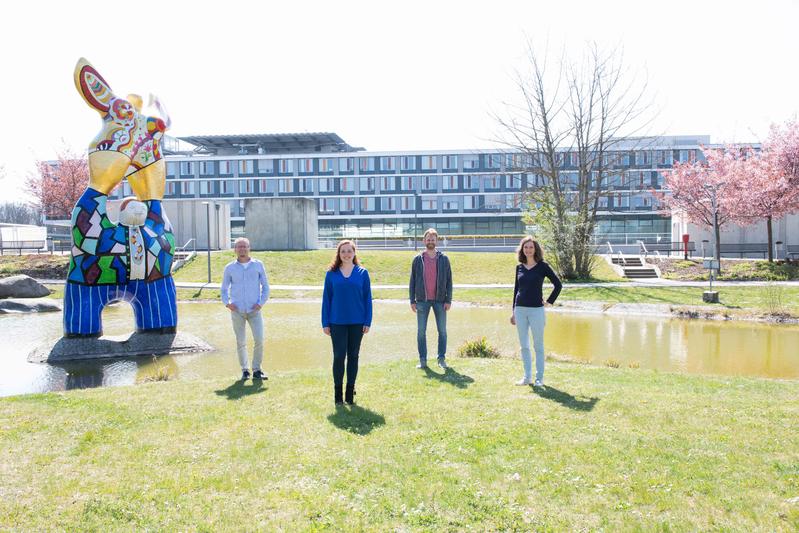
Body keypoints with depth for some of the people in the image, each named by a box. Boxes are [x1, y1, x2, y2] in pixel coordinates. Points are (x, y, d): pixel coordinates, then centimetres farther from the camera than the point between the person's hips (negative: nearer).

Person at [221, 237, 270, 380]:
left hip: (254, 311, 0)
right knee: (241, 342, 2)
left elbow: (265, 287, 11)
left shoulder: (258, 265, 6)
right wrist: (227, 303, -2)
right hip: (237, 311, 0)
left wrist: (261, 303, -2)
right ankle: (244, 370, 15)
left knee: (259, 340, -9)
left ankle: (257, 370, 4)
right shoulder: (230, 268, 7)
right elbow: (224, 289, 15)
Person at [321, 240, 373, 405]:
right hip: (337, 323, 0)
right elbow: (326, 298, 3)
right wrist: (325, 323, 0)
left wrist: (368, 322, -2)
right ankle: (337, 392, 14)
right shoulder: (331, 274, 2)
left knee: (353, 356, 8)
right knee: (339, 356, 1)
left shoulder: (362, 273, 2)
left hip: (357, 322, 1)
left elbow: (367, 298, 3)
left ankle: (350, 392, 19)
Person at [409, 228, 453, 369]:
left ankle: (441, 359, 13)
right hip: (422, 300, 0)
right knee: (421, 332, 2)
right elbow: (412, 281, 5)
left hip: (440, 300, 0)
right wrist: (412, 301, -1)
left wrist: (448, 300, -4)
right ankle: (422, 360, 10)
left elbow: (449, 281, 3)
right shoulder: (417, 259, 4)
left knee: (442, 331, 4)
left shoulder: (443, 259, 4)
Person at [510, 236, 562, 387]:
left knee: (538, 345, 3)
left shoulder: (542, 266, -4)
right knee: (524, 345, 8)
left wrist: (549, 301, -4)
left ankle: (539, 378, 10)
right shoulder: (519, 267, 8)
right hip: (520, 310, 4)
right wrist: (514, 311, 13)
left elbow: (558, 284, -1)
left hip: (536, 310, -4)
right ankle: (527, 377, 17)